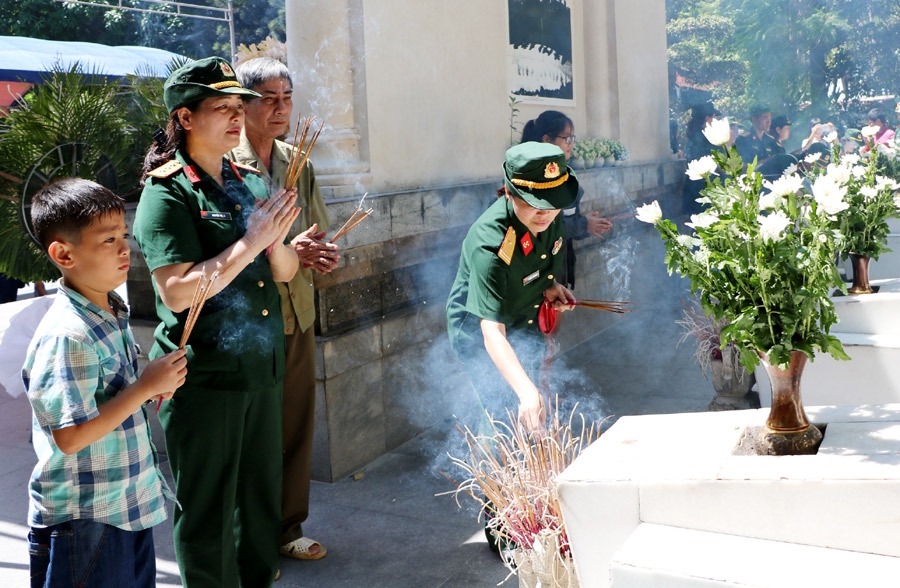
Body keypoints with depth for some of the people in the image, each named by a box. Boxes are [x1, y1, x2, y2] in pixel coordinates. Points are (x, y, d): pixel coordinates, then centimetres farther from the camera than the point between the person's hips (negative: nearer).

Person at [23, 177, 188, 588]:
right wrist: (146, 387, -22)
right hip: (81, 521, -9)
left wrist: (155, 385, 0)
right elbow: (71, 437, -26)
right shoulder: (66, 335, -24)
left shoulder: (112, 312, 6)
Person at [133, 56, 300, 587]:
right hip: (203, 378, -7)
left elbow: (285, 272, 10)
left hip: (263, 368, 7)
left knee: (264, 493, 18)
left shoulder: (250, 183, 9)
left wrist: (277, 239, -12)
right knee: (207, 510, 7)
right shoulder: (166, 193, -11)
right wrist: (251, 240, -22)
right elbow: (177, 292, -21)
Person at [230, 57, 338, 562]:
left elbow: (320, 235, 14)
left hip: (297, 316, 6)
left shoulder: (299, 164, 11)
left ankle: (287, 528, 30)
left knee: (296, 428, 13)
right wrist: (284, 252, -23)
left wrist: (323, 256, -8)